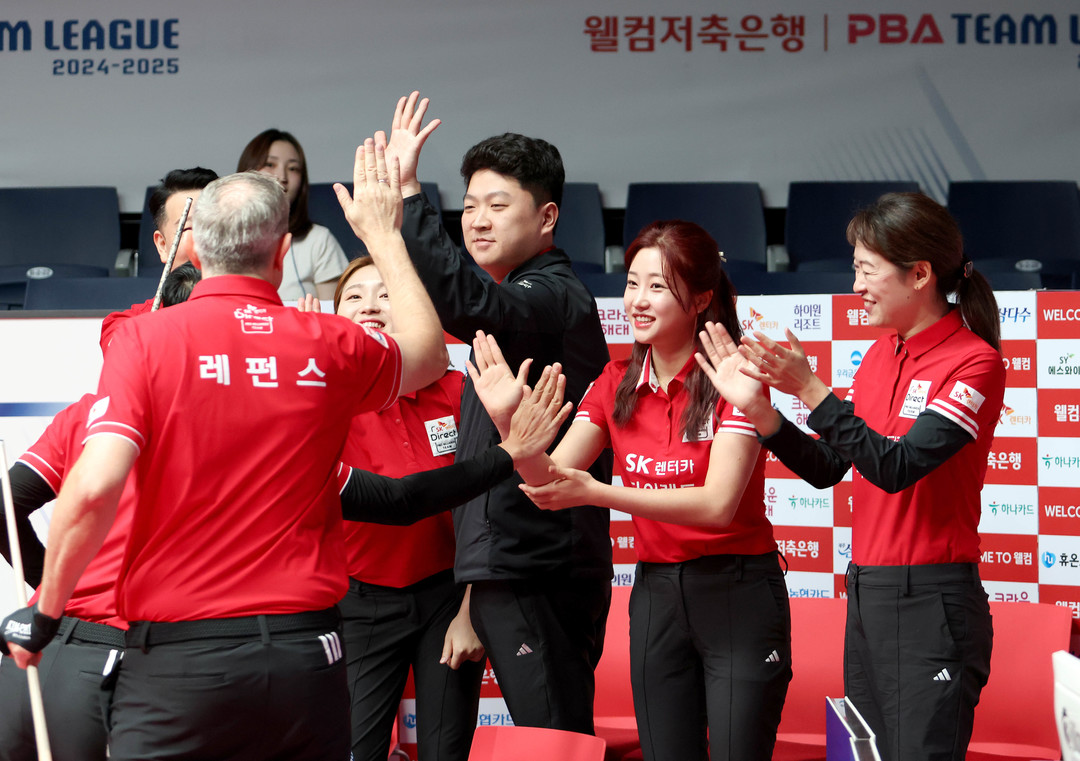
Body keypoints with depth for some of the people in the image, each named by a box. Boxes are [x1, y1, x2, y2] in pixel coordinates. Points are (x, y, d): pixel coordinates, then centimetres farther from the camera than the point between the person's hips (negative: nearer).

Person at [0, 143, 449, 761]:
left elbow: (94, 489, -16)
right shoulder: (332, 347, 3)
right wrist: (384, 234, 35)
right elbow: (429, 355, 26)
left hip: (177, 655, -3)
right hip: (306, 656, 3)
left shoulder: (147, 339, -6)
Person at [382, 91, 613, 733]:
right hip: (513, 566, 10)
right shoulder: (527, 299, 20)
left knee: (552, 740, -9)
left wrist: (404, 193, -35)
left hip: (536, 573, -10)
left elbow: (467, 305, -34)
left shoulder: (553, 295, -13)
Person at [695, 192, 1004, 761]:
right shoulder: (880, 355, 13)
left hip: (931, 600, -8)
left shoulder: (975, 361, -10)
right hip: (864, 589, 8)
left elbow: (895, 467, -21)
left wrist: (810, 389, -23)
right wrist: (756, 408, 1)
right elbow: (826, 469, 13)